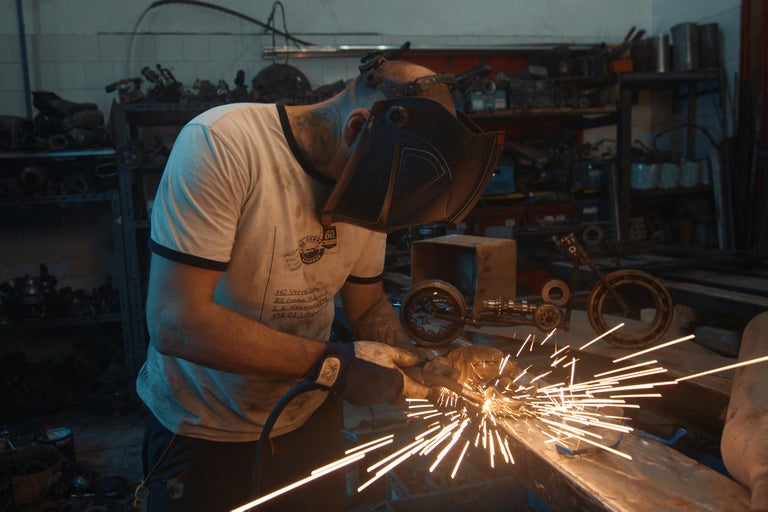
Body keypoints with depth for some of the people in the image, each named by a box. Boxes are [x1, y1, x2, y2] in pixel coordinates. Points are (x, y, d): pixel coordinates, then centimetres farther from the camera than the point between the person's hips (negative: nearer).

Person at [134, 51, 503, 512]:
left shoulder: (362, 185, -6)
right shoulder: (219, 144, -25)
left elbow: (368, 305, 4)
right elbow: (176, 323, -29)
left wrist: (420, 368, -13)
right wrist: (333, 364, -28)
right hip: (203, 434, -5)